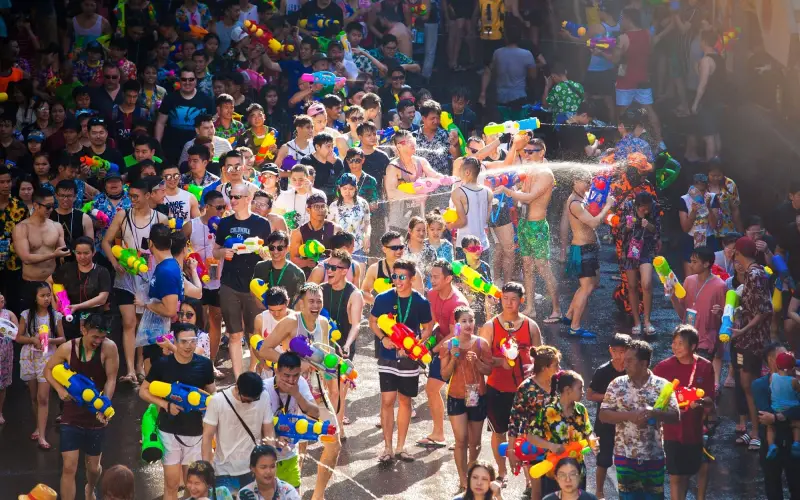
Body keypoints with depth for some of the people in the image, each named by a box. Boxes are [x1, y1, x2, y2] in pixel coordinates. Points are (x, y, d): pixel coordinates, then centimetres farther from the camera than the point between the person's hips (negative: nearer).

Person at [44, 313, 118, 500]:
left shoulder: (109, 348, -16)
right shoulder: (67, 348, -11)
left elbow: (111, 379, -14)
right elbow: (48, 370, 4)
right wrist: (60, 389, -14)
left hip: (95, 417, 0)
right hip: (72, 417, 0)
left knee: (93, 466, 17)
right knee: (69, 467, -7)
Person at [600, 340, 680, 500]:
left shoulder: (662, 385, -3)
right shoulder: (617, 384, -1)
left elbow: (675, 416, -5)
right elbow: (603, 415, -4)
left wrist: (654, 413, -24)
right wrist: (630, 416, -19)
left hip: (653, 456, -1)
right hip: (625, 455, 1)